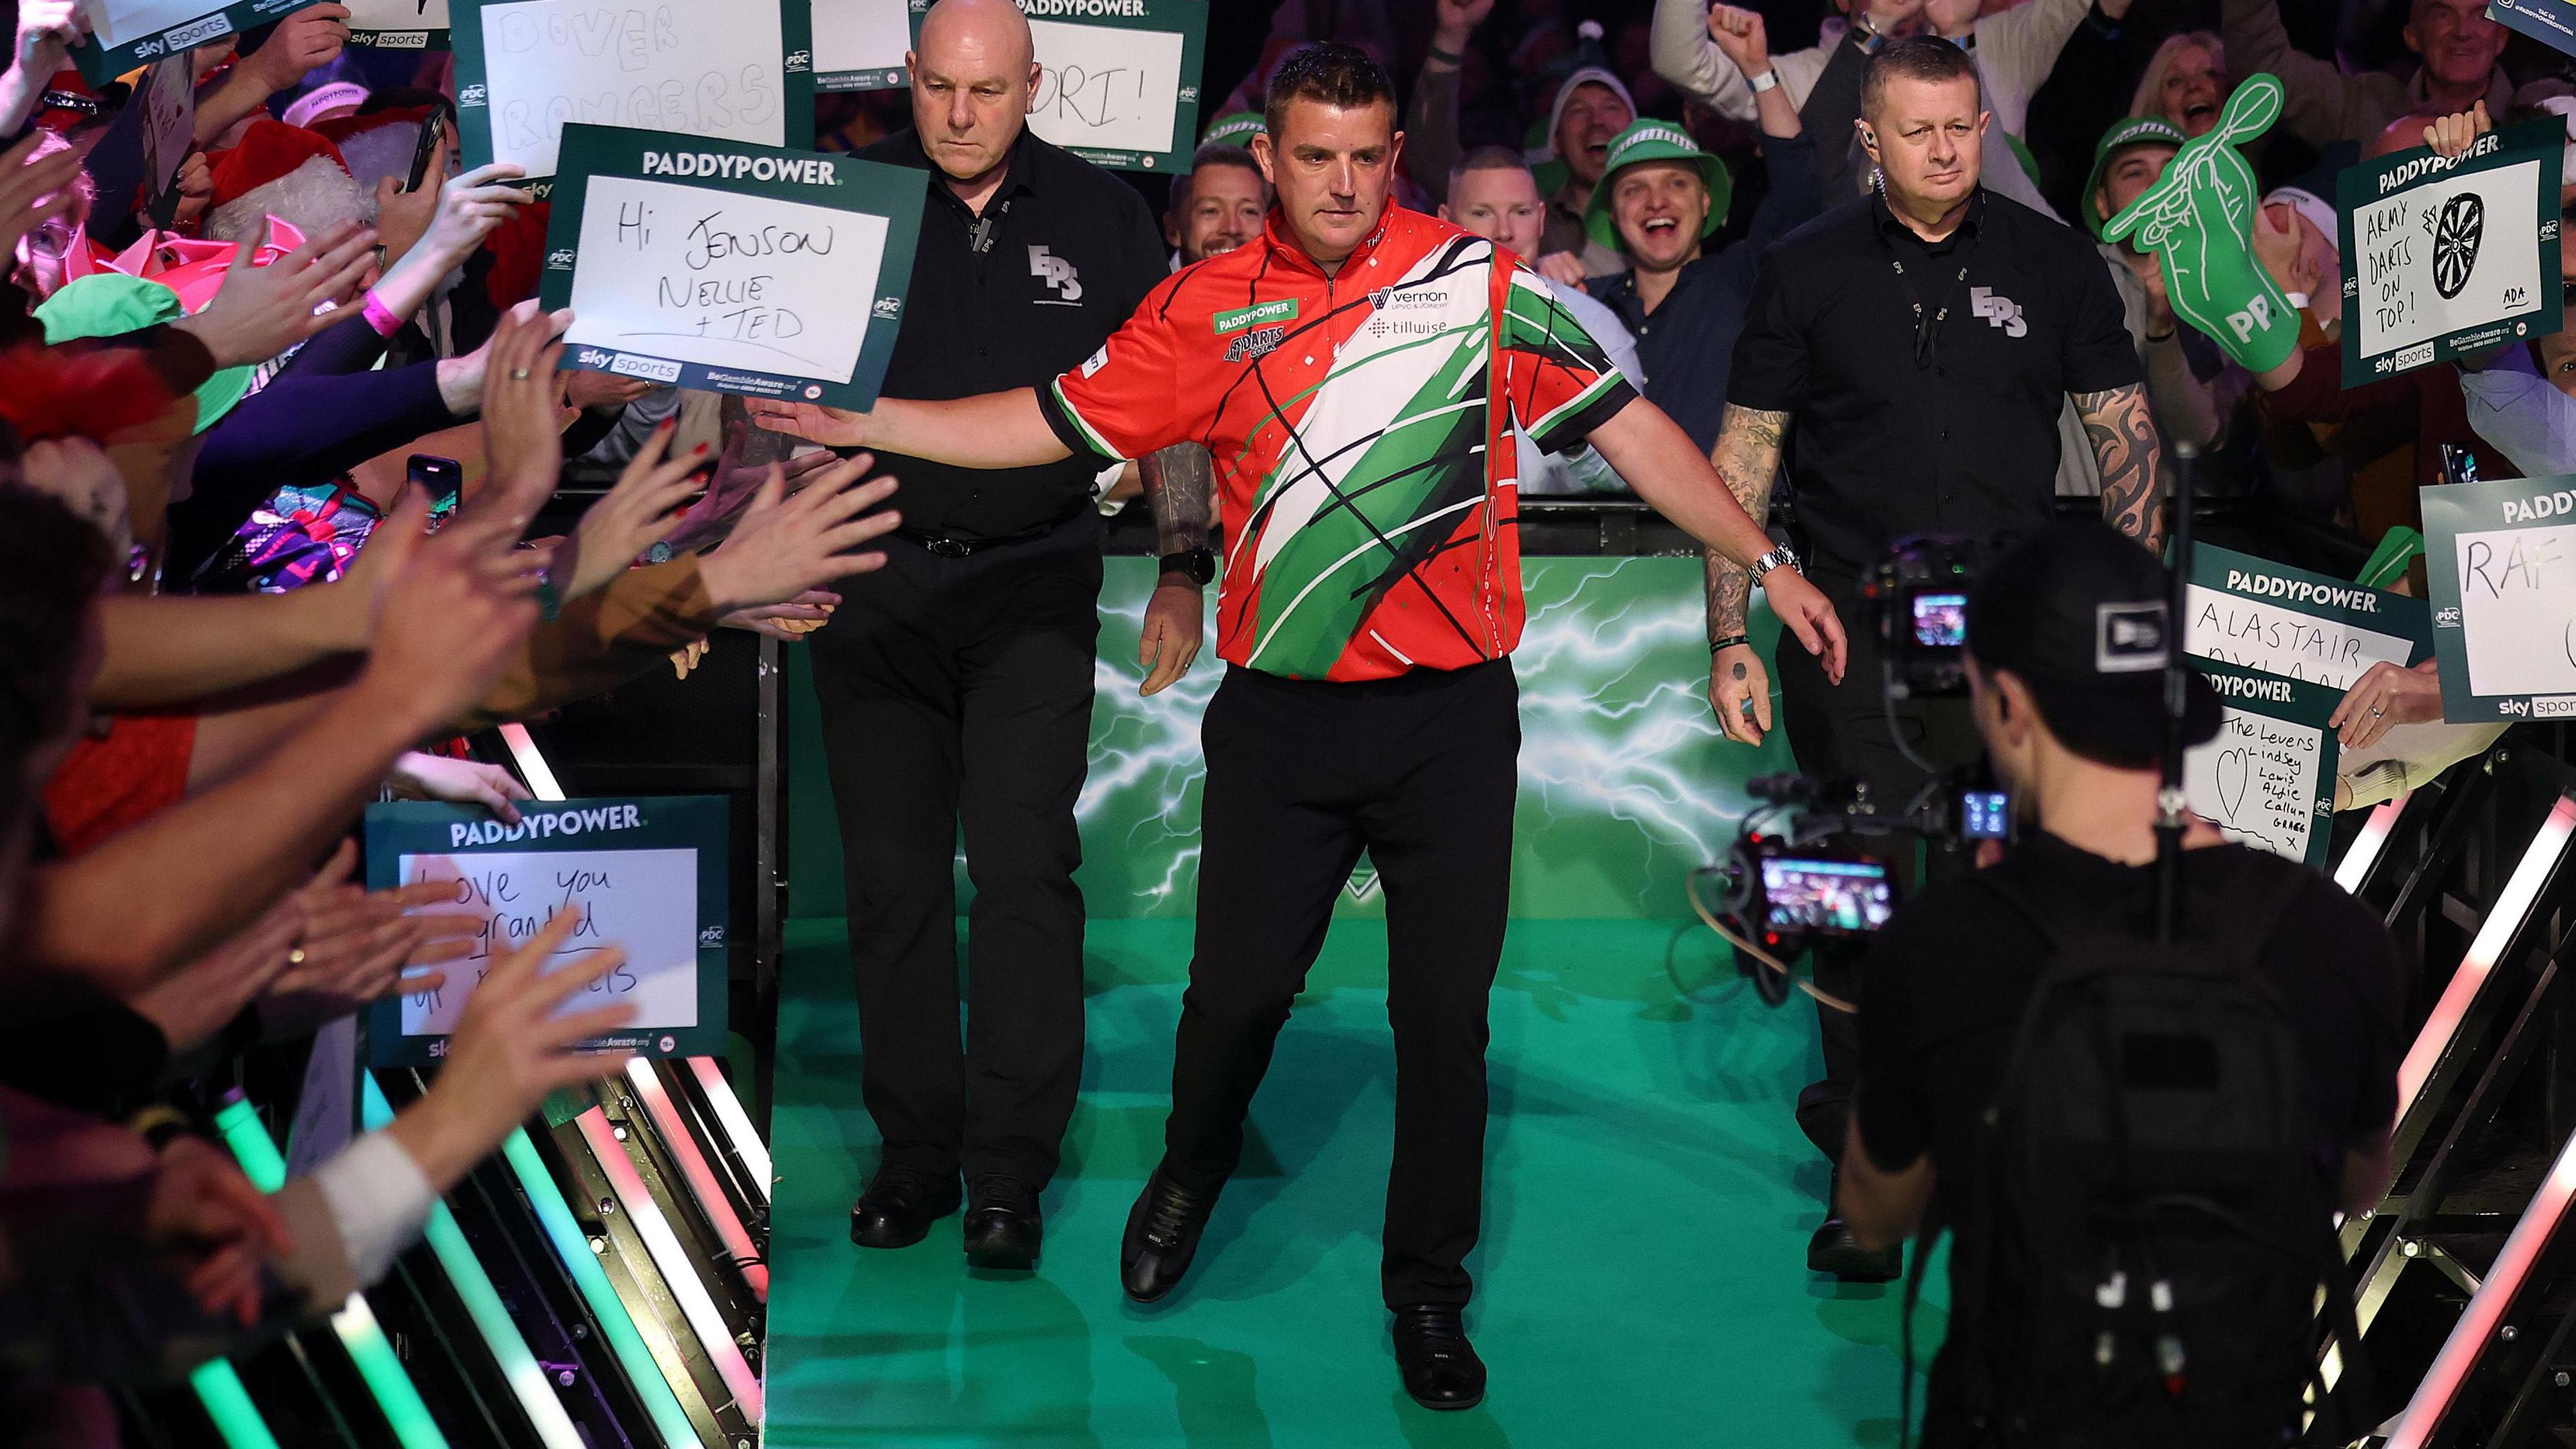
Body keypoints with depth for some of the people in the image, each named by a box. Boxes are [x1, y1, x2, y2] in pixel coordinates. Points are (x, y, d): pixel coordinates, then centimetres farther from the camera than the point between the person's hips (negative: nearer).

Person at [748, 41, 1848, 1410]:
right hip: (1280, 719, 1)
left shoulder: (1481, 280, -2)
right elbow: (1057, 421, 6)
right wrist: (861, 422, 1)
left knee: (1445, 1008, 4)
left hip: (1451, 716, -1)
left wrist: (1761, 560, -2)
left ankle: (1428, 1285, 22)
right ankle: (1190, 1172, 40)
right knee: (1236, 986, 8)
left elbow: (1625, 423, 0)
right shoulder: (1207, 309, 2)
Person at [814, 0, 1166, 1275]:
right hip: (874, 582, 1)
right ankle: (914, 1154, 15)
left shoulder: (1102, 216, 5)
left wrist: (1184, 570, 6)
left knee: (1026, 870, -8)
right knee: (891, 876, 4)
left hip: (1033, 586, -1)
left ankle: (1010, 1170, -1)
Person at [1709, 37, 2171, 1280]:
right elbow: (1742, 457, 5)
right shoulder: (1808, 271, 4)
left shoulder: (2050, 264, 5)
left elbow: (2124, 433, 10)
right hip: (1850, 626, -1)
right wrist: (1729, 639, -1)